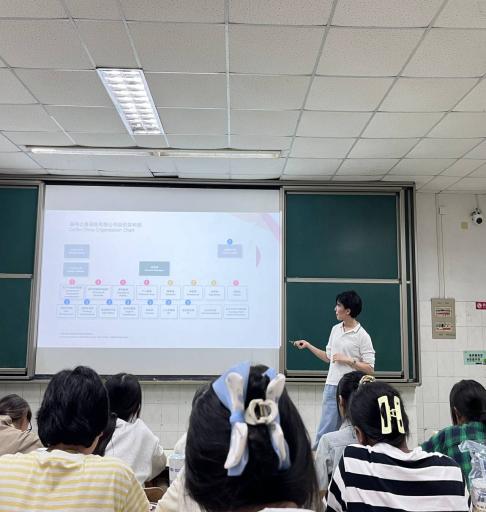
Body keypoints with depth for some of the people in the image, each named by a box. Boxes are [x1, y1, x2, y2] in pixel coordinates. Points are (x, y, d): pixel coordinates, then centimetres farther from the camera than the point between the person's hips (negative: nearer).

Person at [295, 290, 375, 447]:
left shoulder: (362, 336, -8)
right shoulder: (335, 329, 10)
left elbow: (369, 369, -9)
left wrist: (348, 360, -16)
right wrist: (308, 346, 14)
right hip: (331, 387, 5)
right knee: (325, 431, 5)